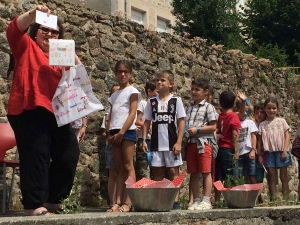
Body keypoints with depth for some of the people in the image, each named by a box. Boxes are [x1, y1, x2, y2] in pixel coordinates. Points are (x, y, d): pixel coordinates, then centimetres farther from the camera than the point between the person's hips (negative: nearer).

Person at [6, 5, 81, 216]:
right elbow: (14, 30, -8)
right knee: (36, 155, -10)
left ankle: (52, 199, 17)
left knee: (69, 154, 3)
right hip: (29, 110, -5)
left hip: (55, 113, 6)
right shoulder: (27, 47, 11)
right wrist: (33, 14, -19)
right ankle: (34, 204, -9)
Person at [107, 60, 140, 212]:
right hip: (115, 132, 7)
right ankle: (118, 202, 3)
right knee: (119, 168, 4)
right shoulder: (114, 95, 18)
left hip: (127, 131, -7)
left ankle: (128, 203, -10)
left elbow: (132, 114, -9)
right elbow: (111, 116, 17)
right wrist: (110, 133, 2)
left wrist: (121, 132, -14)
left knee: (128, 167, -8)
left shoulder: (132, 91, 0)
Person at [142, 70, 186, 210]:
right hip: (156, 143, 3)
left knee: (173, 172, 2)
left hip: (172, 143, -2)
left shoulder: (176, 100, -1)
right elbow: (147, 121, 9)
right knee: (158, 173, 6)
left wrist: (178, 142, -8)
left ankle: (175, 202, 6)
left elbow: (181, 122, -2)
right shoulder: (152, 101, 6)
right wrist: (144, 140, 0)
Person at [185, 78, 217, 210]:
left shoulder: (208, 107, -2)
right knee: (193, 173, 7)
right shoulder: (189, 107, 15)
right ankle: (196, 201, 12)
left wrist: (197, 129, -14)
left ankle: (206, 201, -1)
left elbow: (213, 127, -6)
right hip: (191, 143, 6)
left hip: (203, 143, -6)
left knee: (206, 172, -3)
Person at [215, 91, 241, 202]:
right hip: (228, 150, -5)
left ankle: (217, 201, 9)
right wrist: (236, 151, -13)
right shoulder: (234, 117, -5)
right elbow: (235, 135, -11)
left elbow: (217, 130, 5)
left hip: (220, 149, 5)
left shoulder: (220, 116, 9)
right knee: (230, 177, -5)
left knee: (219, 178, 7)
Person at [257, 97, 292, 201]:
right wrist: (260, 155, 2)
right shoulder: (262, 125, 6)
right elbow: (259, 141, 7)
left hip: (281, 152, -1)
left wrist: (285, 151, -9)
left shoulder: (281, 121, 3)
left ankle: (286, 199, 4)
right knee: (272, 178, 4)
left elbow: (287, 136, 0)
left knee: (283, 177, 3)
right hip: (269, 152, 1)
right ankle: (273, 199, 6)